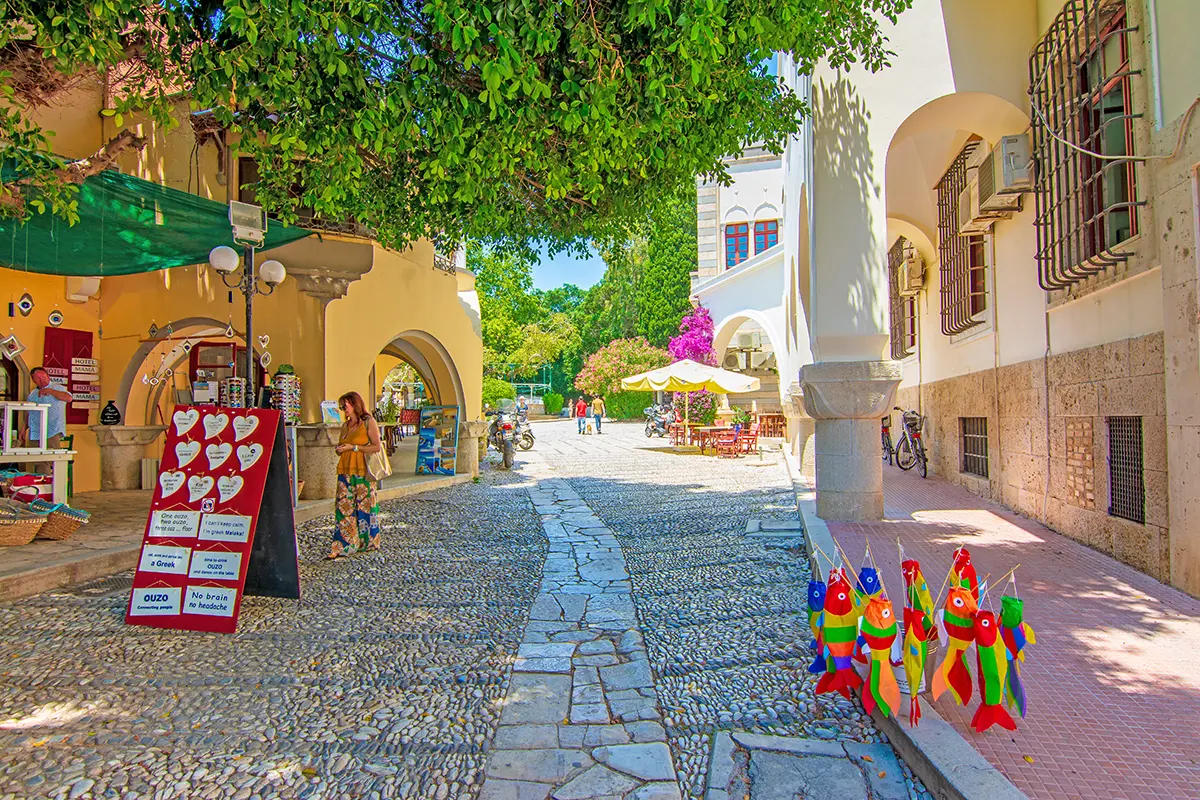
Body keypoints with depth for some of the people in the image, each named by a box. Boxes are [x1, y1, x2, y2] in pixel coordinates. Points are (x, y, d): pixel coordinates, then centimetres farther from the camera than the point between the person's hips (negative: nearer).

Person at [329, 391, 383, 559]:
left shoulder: (369, 422, -3)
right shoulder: (345, 425, 16)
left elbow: (377, 447, -10)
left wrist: (353, 447, -13)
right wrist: (339, 449, 1)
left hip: (362, 471, -6)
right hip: (345, 470, 6)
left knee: (364, 505, 1)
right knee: (344, 507, 0)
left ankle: (368, 542, 15)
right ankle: (343, 545, 3)